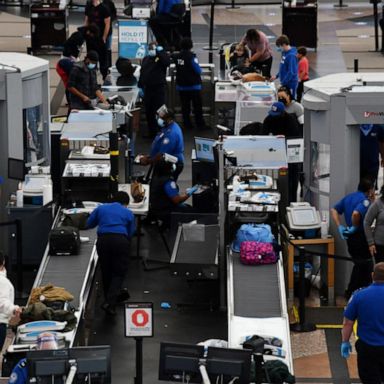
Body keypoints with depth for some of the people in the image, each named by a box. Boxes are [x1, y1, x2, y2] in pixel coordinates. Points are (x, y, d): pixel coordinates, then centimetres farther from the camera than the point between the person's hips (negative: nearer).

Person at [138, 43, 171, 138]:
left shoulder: (160, 58, -4)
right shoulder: (146, 59, 15)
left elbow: (167, 62, -28)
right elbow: (142, 73, 19)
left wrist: (161, 51, -23)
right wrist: (140, 86, 15)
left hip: (159, 88, -7)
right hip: (147, 89, 7)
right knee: (148, 112, 11)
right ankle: (152, 132, 22)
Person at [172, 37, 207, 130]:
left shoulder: (176, 57, -3)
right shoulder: (191, 57, -19)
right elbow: (198, 70, -18)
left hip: (181, 85, 5)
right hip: (193, 85, -5)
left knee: (185, 106, 11)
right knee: (197, 106, 4)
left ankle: (187, 124, 12)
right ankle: (200, 124, 5)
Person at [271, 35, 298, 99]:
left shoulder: (291, 55, -22)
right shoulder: (284, 53, 6)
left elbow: (291, 72, -26)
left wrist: (282, 83, -23)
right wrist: (276, 76, 14)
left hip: (290, 84, -9)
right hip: (285, 83, 9)